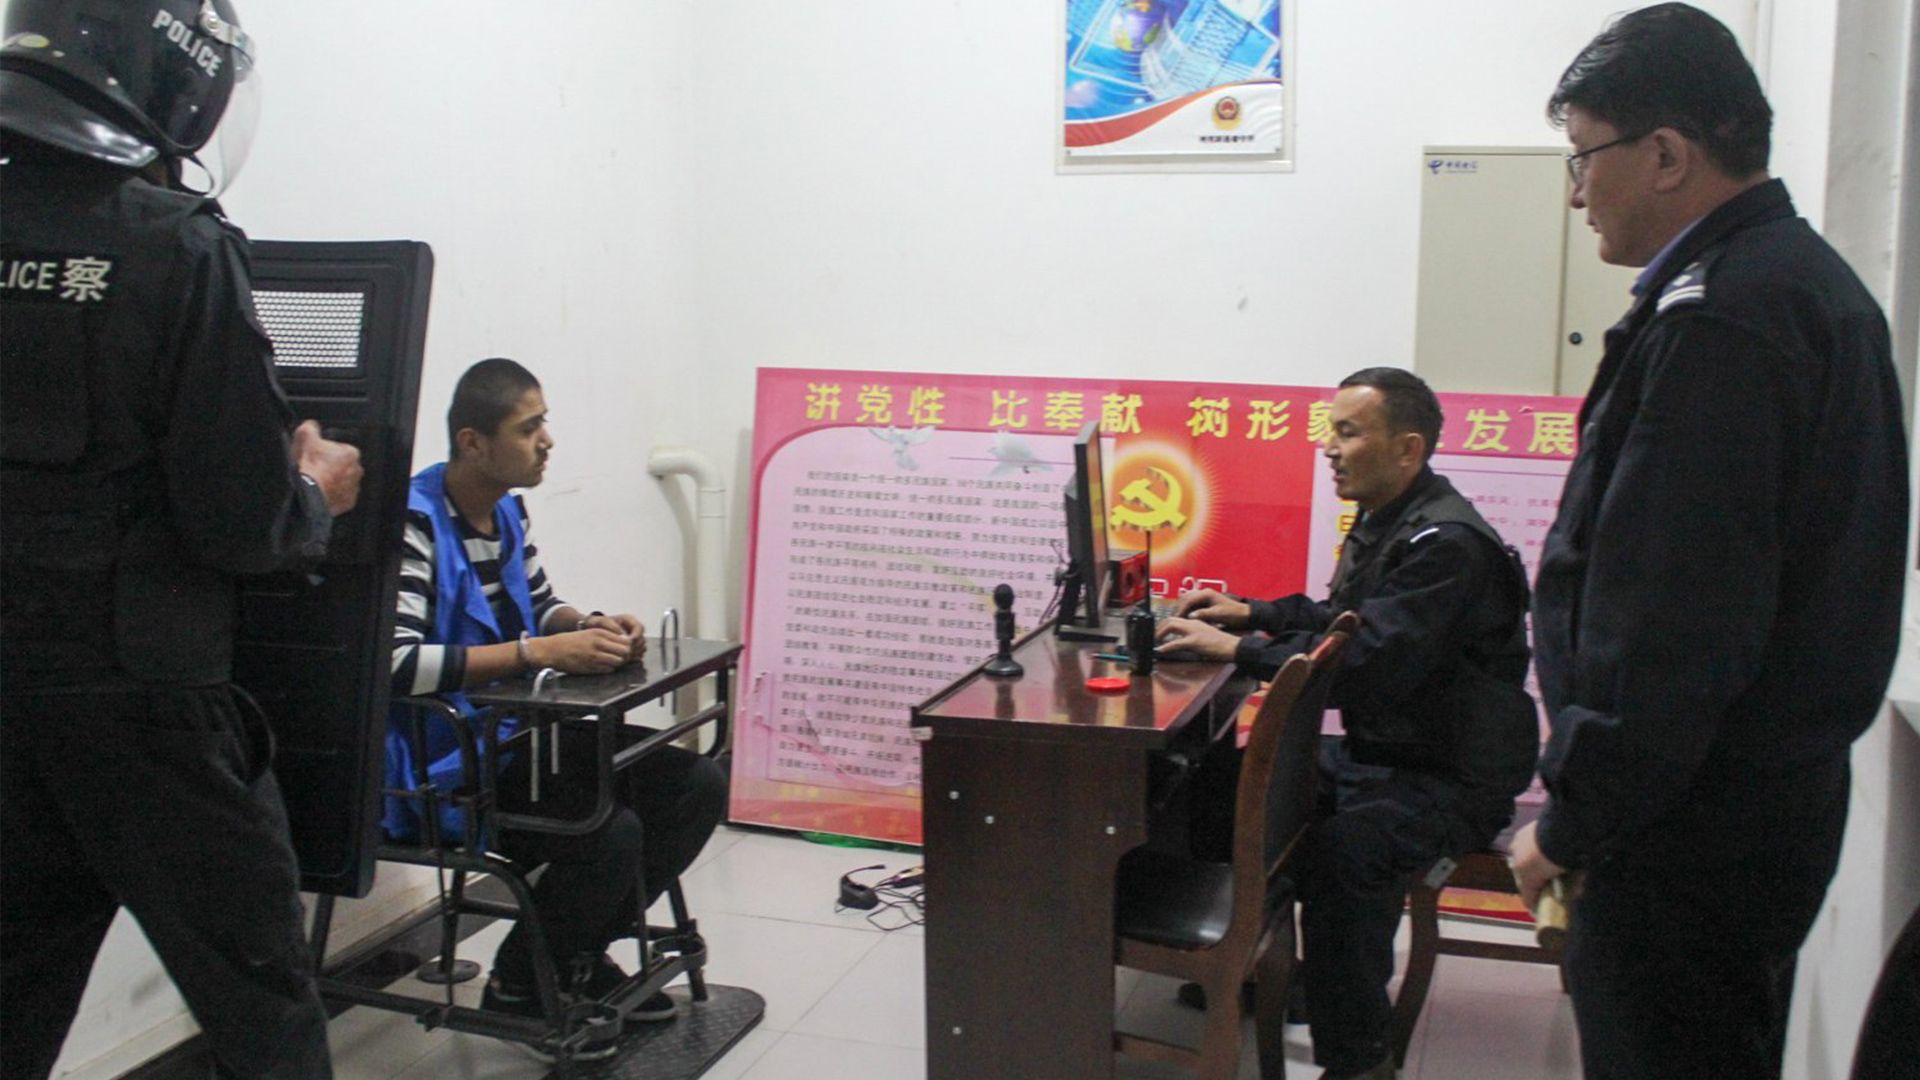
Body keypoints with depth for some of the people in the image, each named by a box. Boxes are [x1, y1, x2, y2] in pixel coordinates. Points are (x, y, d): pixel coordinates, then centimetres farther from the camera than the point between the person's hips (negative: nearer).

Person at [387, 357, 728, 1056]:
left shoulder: (507, 510, 8)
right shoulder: (414, 522, -19)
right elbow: (394, 663, -30)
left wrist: (590, 626, -3)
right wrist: (540, 651, -31)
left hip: (520, 730, 9)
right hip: (445, 762, -9)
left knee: (698, 784, -1)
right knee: (611, 832, -28)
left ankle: (581, 953, 15)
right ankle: (521, 981, 2)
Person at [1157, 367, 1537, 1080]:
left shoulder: (1445, 543, -23)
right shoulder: (1384, 522, 10)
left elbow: (1370, 666, -31)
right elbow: (1344, 618, 23)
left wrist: (1237, 649, -26)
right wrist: (1255, 614, 8)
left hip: (1453, 778, -10)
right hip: (1380, 753, 10)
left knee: (1345, 847, -36)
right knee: (1225, 780, 6)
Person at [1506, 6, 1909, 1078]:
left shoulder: (1718, 317, -20)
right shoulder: (1811, 280, 13)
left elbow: (1671, 619, -25)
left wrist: (1571, 822, -15)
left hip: (1692, 823, -10)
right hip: (1775, 791, 11)